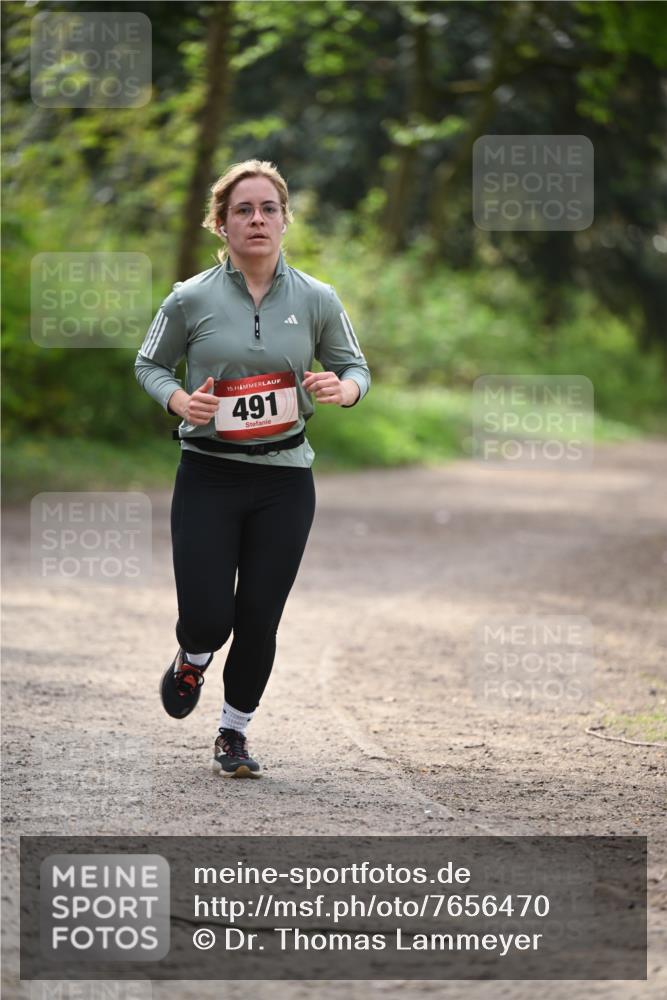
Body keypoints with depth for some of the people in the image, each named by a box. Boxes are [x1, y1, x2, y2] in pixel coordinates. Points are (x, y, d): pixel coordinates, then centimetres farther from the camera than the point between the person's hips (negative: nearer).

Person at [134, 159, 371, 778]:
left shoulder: (317, 299, -1)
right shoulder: (190, 299, -4)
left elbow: (356, 366, 10)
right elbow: (149, 364, 9)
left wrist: (343, 388, -14)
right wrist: (179, 401, -12)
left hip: (284, 480, 1)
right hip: (208, 477, -1)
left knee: (259, 622, 3)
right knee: (207, 619, -7)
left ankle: (234, 734, 25)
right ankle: (192, 661, 31)